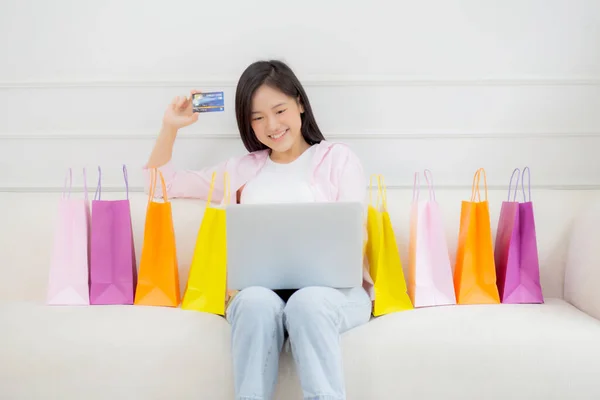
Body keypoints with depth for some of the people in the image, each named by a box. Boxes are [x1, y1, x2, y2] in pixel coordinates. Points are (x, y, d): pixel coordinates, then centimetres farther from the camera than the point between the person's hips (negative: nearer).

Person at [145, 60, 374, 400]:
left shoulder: (338, 158, 13)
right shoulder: (242, 170, 21)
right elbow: (161, 184, 26)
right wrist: (171, 127, 14)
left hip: (332, 286, -1)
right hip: (261, 289, 2)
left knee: (308, 302, -37)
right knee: (257, 302, -35)